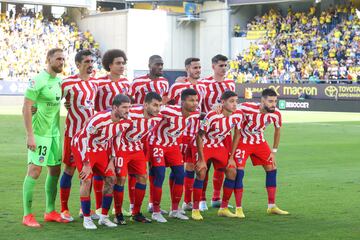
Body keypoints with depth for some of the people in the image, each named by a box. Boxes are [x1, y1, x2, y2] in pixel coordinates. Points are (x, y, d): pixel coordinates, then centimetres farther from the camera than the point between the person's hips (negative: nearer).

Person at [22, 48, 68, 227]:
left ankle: (50, 212, 22)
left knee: (55, 170, 11)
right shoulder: (38, 81, -14)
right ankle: (27, 215, -2)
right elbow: (26, 108, -16)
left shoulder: (59, 81, 10)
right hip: (39, 133, -8)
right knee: (34, 170, -8)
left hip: (54, 132, 8)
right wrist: (30, 135, -20)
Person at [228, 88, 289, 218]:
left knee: (272, 169, 4)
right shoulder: (246, 108, -31)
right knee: (239, 171, -15)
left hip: (260, 142, 5)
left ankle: (272, 206, 15)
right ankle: (238, 208, -6)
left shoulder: (275, 114, -17)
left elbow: (277, 130, 4)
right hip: (243, 142, -5)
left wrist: (274, 151, 5)